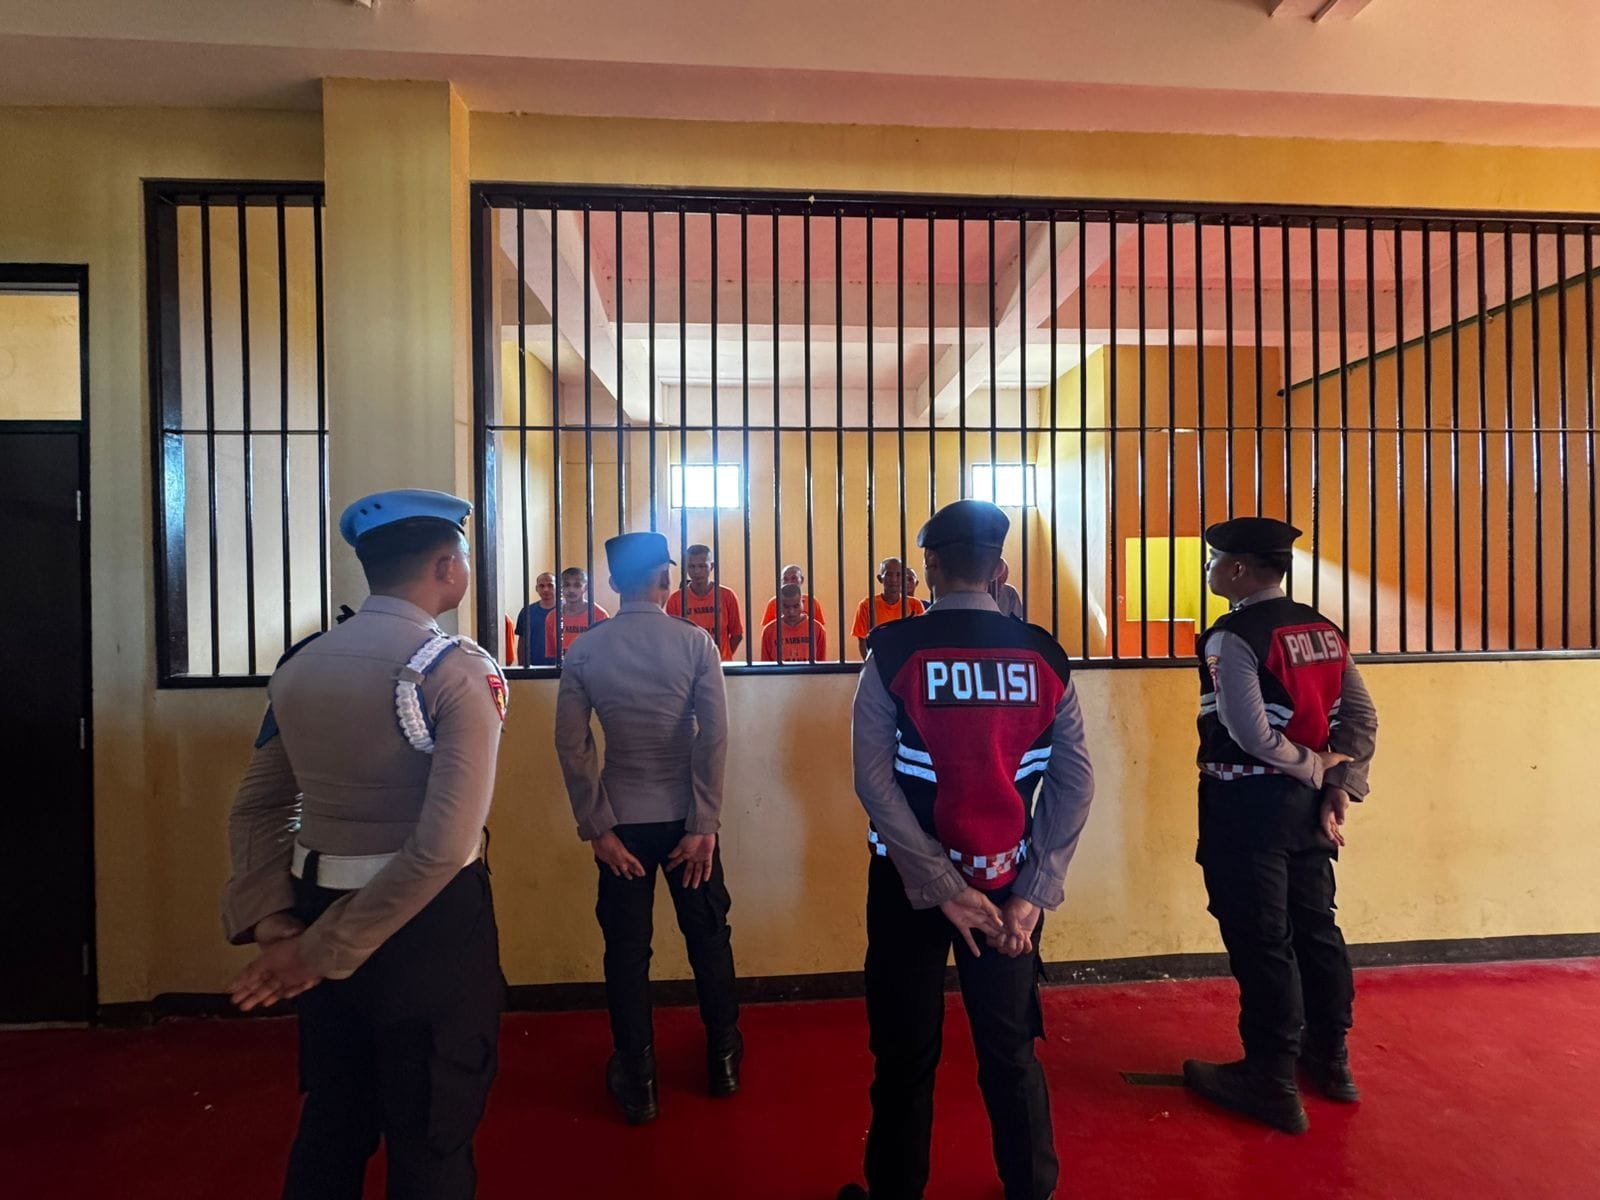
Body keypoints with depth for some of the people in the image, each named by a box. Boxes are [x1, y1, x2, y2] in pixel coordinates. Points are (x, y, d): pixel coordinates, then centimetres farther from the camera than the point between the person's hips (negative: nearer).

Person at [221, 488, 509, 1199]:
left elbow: (254, 812, 7)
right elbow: (444, 846, -26)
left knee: (330, 1123, 27)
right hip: (429, 928, -6)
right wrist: (320, 950, -16)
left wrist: (271, 923, 2)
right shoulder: (458, 671, -19)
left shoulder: (299, 666, 1)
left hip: (320, 913, 6)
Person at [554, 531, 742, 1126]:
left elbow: (572, 744, -7)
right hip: (686, 817, 0)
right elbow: (715, 736, -14)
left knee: (627, 949, 13)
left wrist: (597, 828, -2)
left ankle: (637, 1082, 27)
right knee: (708, 935, 17)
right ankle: (723, 1059, 34)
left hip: (622, 820, 1)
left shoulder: (585, 649, -4)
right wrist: (704, 826, -9)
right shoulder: (694, 642, -9)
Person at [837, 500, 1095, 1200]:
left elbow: (875, 780, -18)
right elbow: (1074, 784, -7)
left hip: (910, 884, -2)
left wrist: (943, 888, -15)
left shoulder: (893, 649, -12)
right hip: (1009, 884, 3)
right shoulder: (1044, 655, -3)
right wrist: (1033, 894, -6)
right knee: (1011, 1050, 21)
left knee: (907, 1057, 16)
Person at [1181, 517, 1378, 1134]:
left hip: (1248, 804, -8)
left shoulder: (1232, 636, -17)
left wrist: (1318, 771, -9)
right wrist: (1338, 787, 1)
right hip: (1306, 802, 8)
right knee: (1314, 926, 20)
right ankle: (1329, 1058, 36)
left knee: (1260, 941, 3)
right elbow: (1362, 718, 5)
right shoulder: (1323, 630, 7)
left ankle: (1272, 1083, 17)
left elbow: (1252, 734, -24)